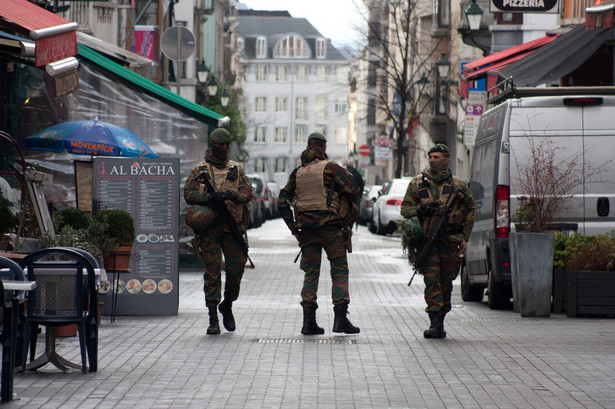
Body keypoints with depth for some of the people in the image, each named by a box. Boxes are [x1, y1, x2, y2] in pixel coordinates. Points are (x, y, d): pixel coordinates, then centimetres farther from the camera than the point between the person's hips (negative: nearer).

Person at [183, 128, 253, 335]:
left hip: (231, 226, 2)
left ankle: (227, 306, 24)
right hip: (209, 226, -2)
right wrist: (210, 197, -21)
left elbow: (247, 192, 1)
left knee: (236, 268, -1)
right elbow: (188, 194, -4)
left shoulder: (236, 170, 12)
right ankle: (213, 318, -3)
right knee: (212, 270, -5)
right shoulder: (199, 170, 6)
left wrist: (235, 195, -22)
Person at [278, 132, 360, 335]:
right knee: (339, 271, 2)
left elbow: (282, 203, 10)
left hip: (306, 230, 4)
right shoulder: (331, 168, -3)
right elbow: (352, 192, -9)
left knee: (310, 273, 9)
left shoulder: (297, 173, 11)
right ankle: (340, 318, -7)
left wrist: (294, 228, 13)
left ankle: (309, 321, 1)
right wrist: (347, 220, 5)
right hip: (330, 227, -4)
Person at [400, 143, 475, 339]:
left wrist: (465, 237, 6)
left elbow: (470, 211, 13)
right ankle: (435, 323, -16)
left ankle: (440, 320, 18)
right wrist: (420, 209, -14)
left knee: (446, 282, 6)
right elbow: (405, 209, 8)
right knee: (432, 280, -12)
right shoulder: (417, 183, 5)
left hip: (450, 241, 1)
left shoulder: (459, 185, 5)